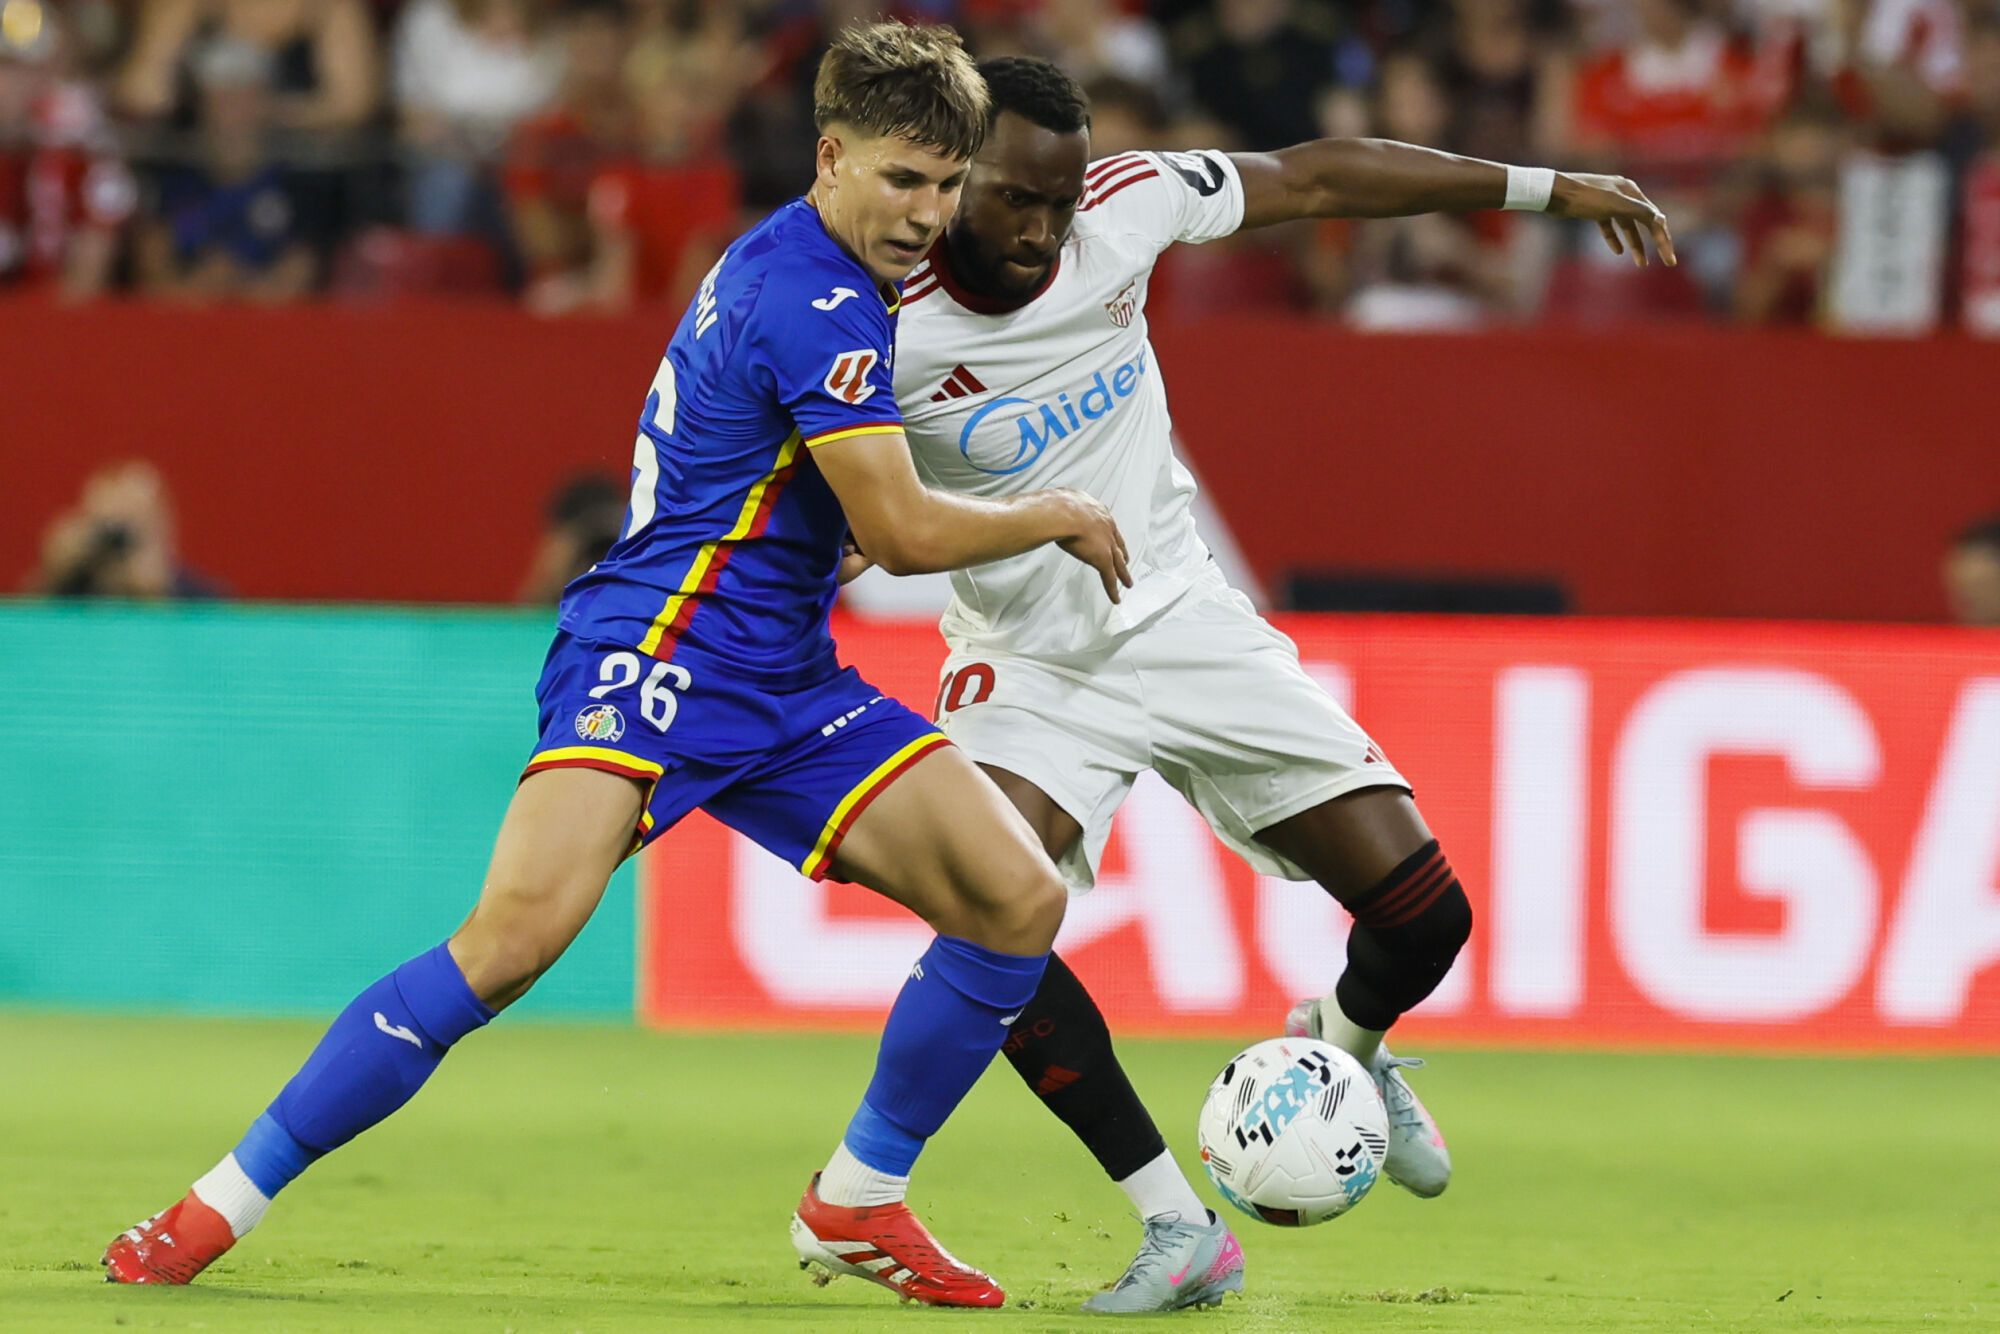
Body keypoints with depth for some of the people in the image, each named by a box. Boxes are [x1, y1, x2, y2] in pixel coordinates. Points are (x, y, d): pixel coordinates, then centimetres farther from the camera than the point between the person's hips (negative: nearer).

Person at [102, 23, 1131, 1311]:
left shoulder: (800, 265, 14)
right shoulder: (819, 306, -16)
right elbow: (907, 531, -17)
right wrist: (1061, 516, -2)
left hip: (780, 683, 10)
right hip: (655, 657, -10)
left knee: (1020, 901, -3)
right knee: (521, 929, -28)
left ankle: (858, 1202, 13)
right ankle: (223, 1204, -18)